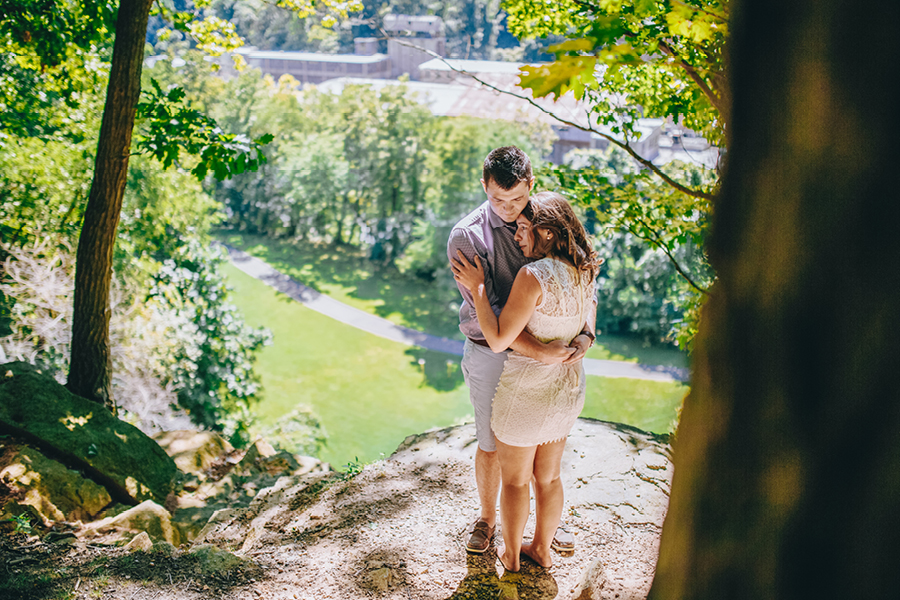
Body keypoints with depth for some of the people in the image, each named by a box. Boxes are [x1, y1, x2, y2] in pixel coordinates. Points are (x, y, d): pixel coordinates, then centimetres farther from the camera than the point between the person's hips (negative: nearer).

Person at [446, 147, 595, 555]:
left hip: (546, 350, 3)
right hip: (492, 354, -3)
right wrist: (536, 351, -32)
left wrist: (586, 332, -21)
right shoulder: (466, 237, -15)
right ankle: (487, 518, 36)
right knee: (491, 444, 12)